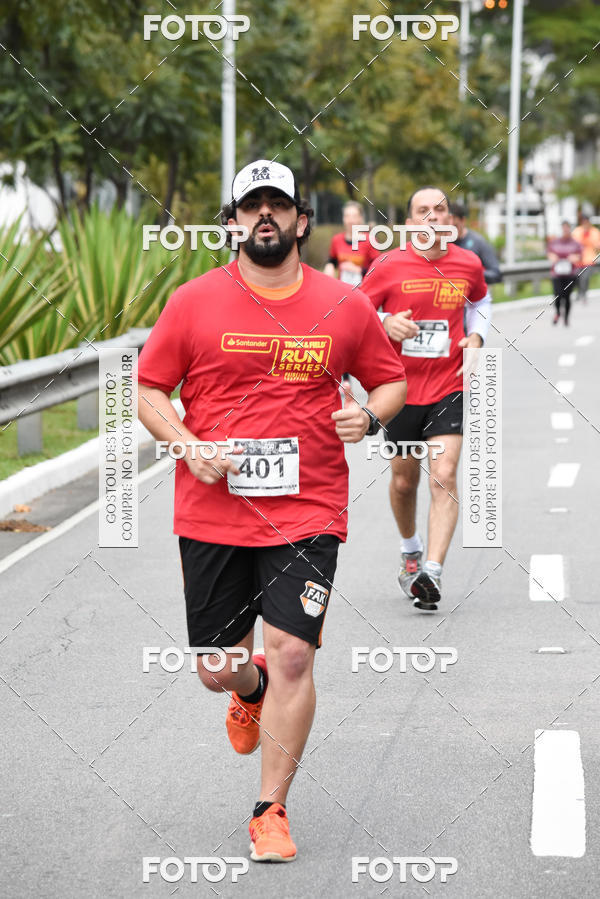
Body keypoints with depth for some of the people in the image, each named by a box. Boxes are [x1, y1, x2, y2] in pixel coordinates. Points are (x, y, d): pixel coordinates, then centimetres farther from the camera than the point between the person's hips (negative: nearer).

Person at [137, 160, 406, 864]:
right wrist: (188, 447, -11)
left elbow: (391, 379, 15)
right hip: (211, 510, 1)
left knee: (292, 654, -11)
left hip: (307, 510, -1)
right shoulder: (194, 302, 0)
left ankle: (271, 812, 4)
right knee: (217, 669, 8)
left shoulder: (344, 307, 2)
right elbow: (149, 390, 6)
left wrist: (369, 416, -7)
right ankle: (252, 691, 47)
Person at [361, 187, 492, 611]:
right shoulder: (389, 266, -7)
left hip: (449, 388, 0)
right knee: (404, 480, 12)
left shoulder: (469, 264, 1)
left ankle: (431, 573, -20)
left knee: (444, 477, -15)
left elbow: (481, 302, 23)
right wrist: (386, 323, -18)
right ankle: (411, 551, 40)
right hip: (400, 388, 0)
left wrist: (476, 337, 4)